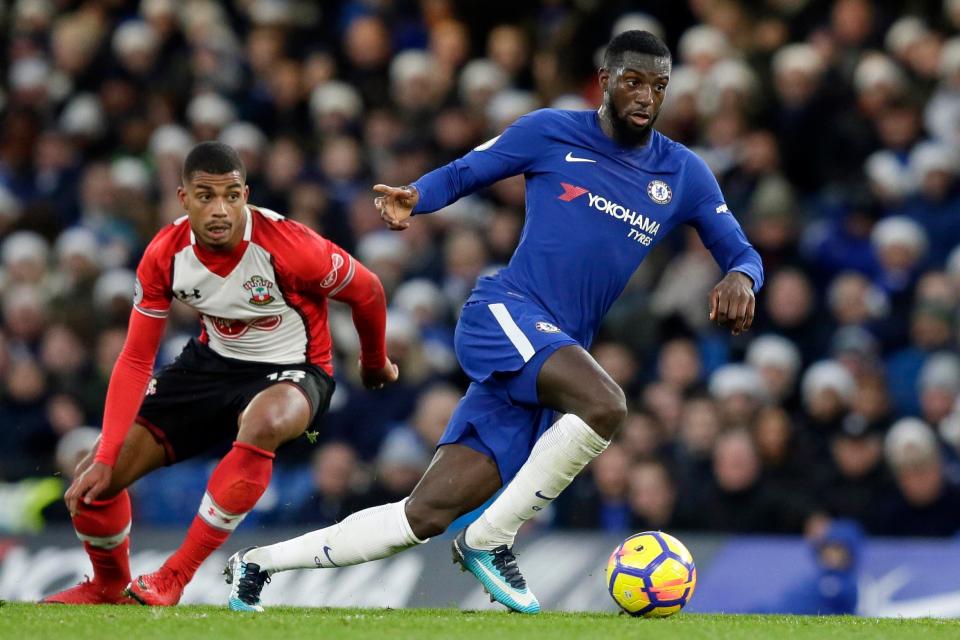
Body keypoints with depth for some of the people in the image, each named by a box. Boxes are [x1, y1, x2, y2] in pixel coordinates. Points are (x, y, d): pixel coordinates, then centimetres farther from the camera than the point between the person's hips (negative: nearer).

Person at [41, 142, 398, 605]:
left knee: (263, 424, -43)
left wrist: (375, 364, 11)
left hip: (289, 372, -4)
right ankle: (109, 586, 29)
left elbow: (367, 291, -9)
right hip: (213, 363, 4)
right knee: (92, 484, -5)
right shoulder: (165, 255, -15)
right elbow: (135, 360, -8)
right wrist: (105, 460, -15)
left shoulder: (287, 245, -27)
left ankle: (174, 576, -29)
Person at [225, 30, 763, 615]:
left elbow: (742, 253, 14)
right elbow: (463, 172, 11)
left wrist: (741, 277, -10)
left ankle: (257, 565, 11)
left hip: (561, 354, 4)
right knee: (605, 405, -35)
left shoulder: (684, 175, 12)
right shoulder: (552, 133, 3)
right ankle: (490, 540, -17)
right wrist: (414, 198, -11)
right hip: (506, 312, -4)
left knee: (427, 516, -4)